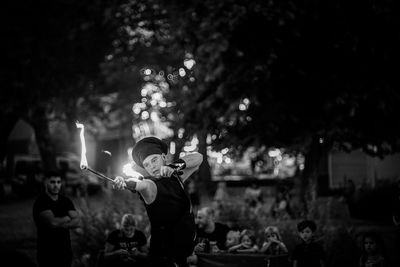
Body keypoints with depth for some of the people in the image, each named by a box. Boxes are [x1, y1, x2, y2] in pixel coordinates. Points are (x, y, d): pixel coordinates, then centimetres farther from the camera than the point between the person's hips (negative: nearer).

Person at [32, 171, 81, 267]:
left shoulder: (66, 201, 7)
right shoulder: (41, 202, -12)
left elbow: (77, 222, -4)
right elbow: (52, 222, -25)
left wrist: (61, 225, -19)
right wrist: (67, 218, -7)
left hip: (66, 250, 5)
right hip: (48, 251, -5)